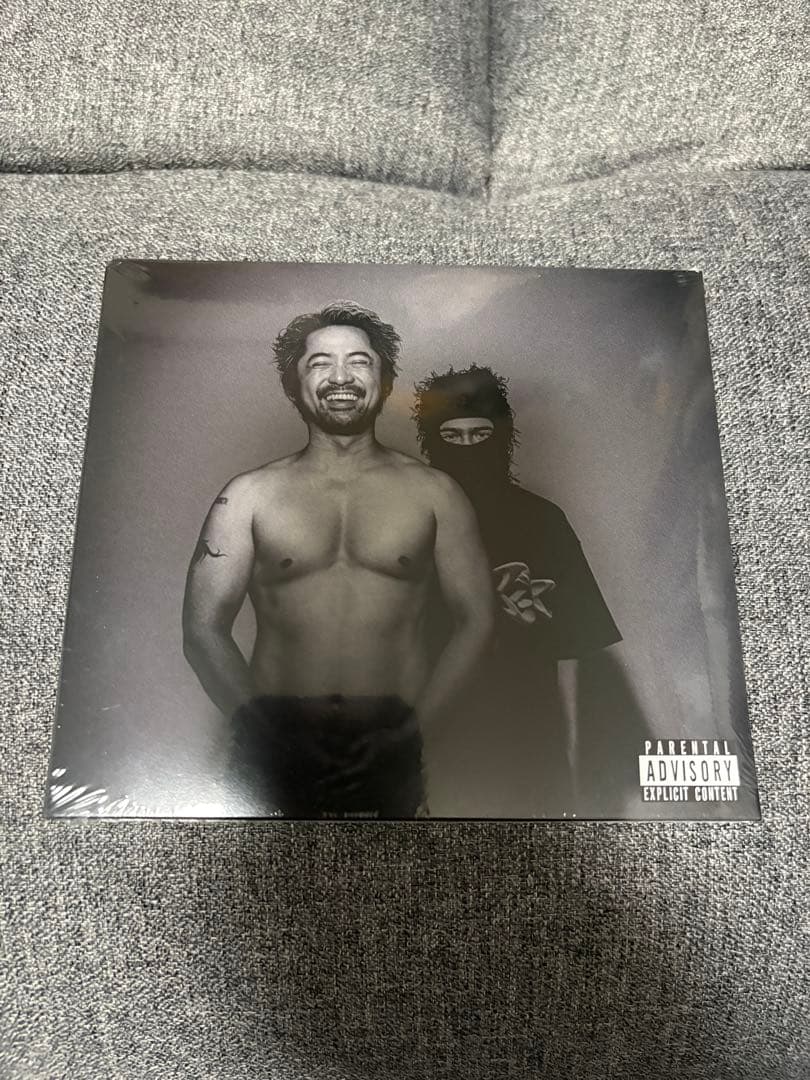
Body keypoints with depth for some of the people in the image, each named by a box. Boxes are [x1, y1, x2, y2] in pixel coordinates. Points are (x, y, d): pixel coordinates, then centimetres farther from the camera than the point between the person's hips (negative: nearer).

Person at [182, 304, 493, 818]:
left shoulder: (434, 493, 3)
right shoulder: (247, 496, 2)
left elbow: (475, 619, 2)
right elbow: (204, 628, 1)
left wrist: (414, 728, -8)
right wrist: (260, 728, -9)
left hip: (394, 752, 0)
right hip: (277, 751, 0)